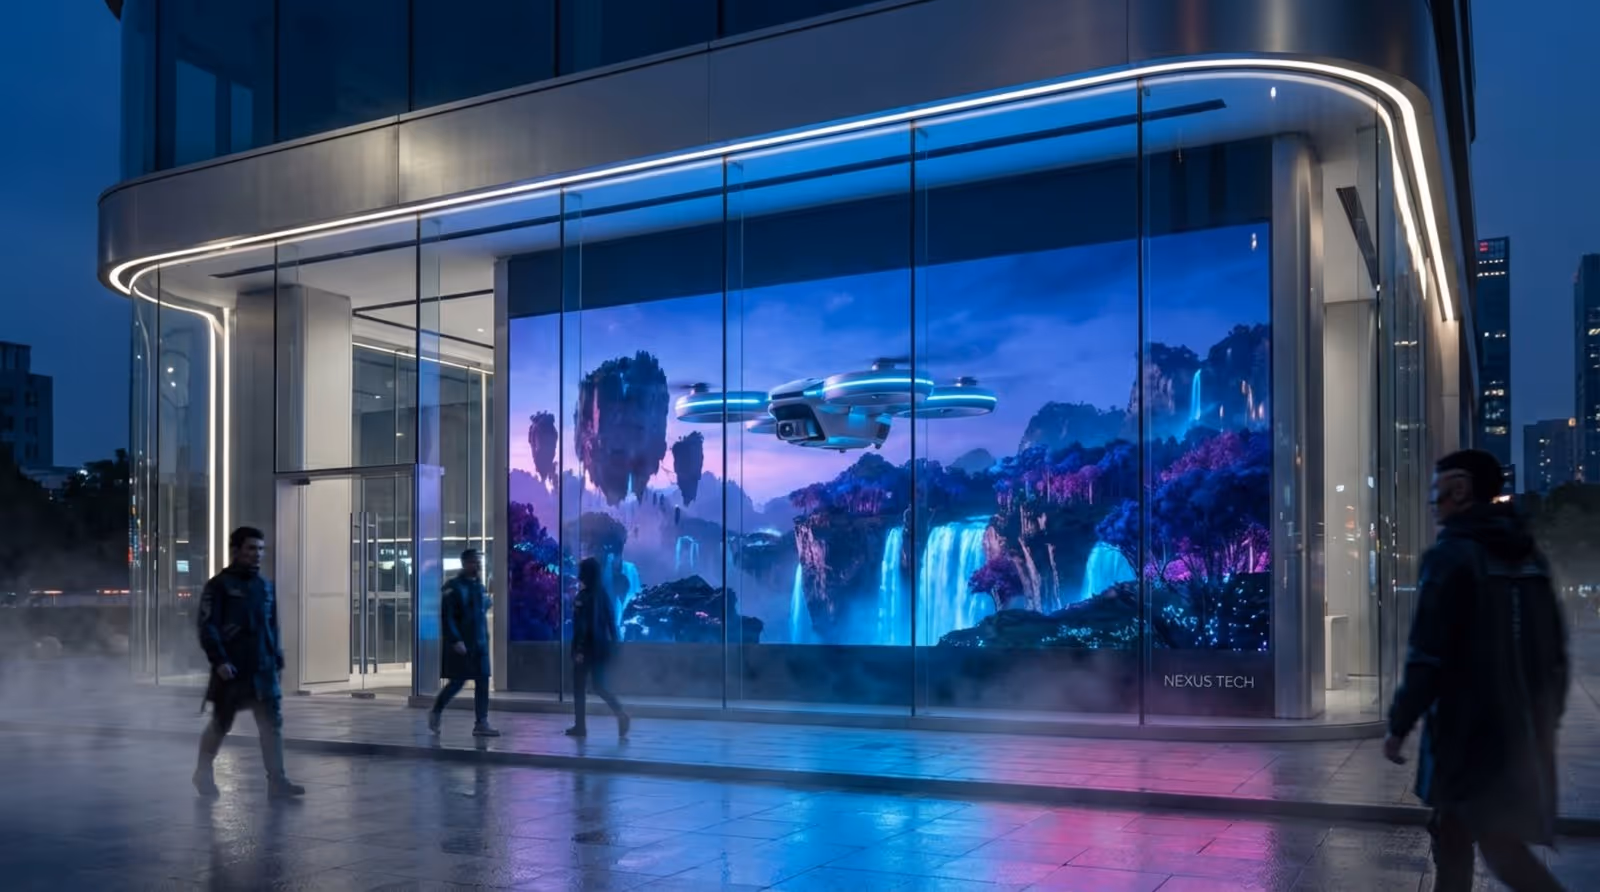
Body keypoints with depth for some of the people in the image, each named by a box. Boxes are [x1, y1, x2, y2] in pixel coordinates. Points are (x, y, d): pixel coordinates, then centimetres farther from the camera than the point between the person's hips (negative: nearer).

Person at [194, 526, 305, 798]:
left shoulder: (265, 586, 12)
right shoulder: (219, 586, -6)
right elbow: (207, 627, -12)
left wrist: (278, 659, 12)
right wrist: (219, 661, -19)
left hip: (264, 670, 5)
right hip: (231, 671, -5)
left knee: (272, 724, -2)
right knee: (220, 725, 8)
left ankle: (277, 781, -1)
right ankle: (203, 773, 29)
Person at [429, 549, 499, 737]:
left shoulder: (479, 586, 10)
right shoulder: (453, 587, -11)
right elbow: (446, 617, -15)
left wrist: (484, 637, 13)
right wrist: (456, 641, -21)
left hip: (479, 643, 6)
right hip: (460, 644, -6)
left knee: (483, 682, 1)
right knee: (458, 682, 3)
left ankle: (481, 724, 5)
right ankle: (435, 712, 25)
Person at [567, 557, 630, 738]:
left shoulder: (583, 596, -14)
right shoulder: (603, 593, 6)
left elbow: (582, 625, -17)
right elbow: (611, 619, 9)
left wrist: (579, 649, -16)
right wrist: (613, 643, 14)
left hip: (586, 646, -7)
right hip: (601, 645, 7)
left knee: (579, 686, 7)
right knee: (599, 684, 12)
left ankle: (580, 726, 11)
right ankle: (621, 713, -8)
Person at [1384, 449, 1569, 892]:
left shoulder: (1451, 555, -13)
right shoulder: (1529, 556, 11)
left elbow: (1428, 656, -18)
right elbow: (1555, 652, 16)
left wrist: (1398, 725, -10)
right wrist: (1545, 721, 23)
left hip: (1471, 729, -8)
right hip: (1523, 729, 8)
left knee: (1500, 846, -4)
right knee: (1452, 833, 17)